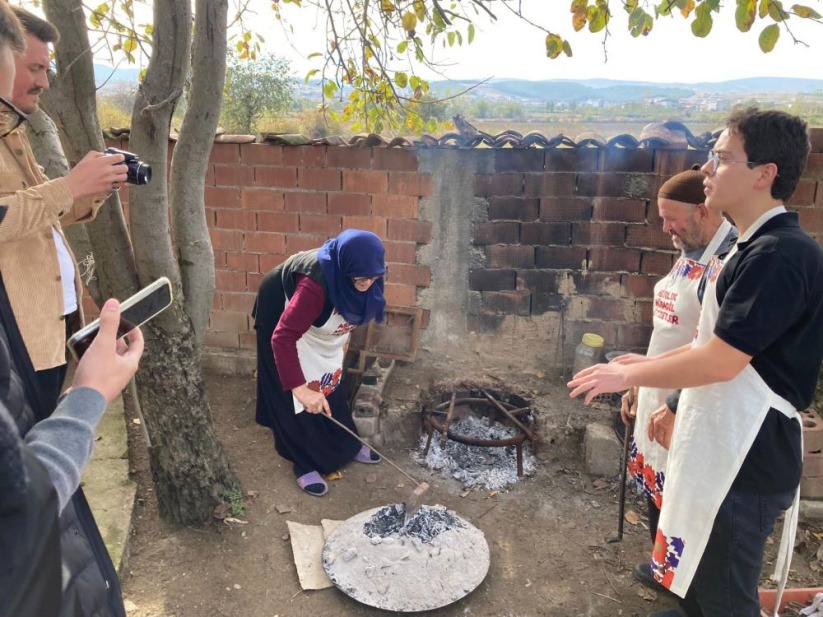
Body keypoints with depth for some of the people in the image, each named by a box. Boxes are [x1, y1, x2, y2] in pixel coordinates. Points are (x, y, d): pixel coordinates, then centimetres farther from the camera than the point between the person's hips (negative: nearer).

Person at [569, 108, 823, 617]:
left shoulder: (781, 254, -22)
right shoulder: (756, 248, 11)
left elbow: (721, 361, -24)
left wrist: (630, 375, -13)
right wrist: (652, 364, 14)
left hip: (746, 459, -10)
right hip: (719, 447, 10)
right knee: (698, 575, 25)